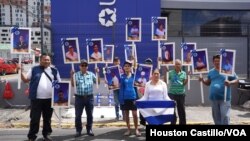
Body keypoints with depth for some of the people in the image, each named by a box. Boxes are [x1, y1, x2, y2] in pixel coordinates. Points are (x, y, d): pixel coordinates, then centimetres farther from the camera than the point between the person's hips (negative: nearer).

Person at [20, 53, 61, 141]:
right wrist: (21, 71, -7)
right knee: (34, 118, 2)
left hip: (49, 99, 2)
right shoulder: (34, 69, 5)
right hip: (36, 99, -2)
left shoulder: (54, 71, 9)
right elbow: (25, 80, 7)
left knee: (47, 118, 13)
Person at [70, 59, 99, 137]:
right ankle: (78, 130, 15)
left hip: (89, 97, 2)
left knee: (90, 114, 9)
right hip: (79, 97, -1)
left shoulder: (91, 74, 6)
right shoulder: (76, 74, 1)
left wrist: (98, 74, -5)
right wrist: (71, 76, -16)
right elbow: (73, 85, -6)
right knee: (78, 115, 2)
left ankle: (89, 130, 22)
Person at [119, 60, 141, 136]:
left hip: (133, 96, 0)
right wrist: (121, 99, -8)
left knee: (135, 114, 0)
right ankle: (128, 129, 20)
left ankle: (136, 129, 12)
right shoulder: (122, 77, 0)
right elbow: (121, 88, -2)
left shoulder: (134, 76, 2)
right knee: (126, 114, 9)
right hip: (125, 97, 0)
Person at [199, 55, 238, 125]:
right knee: (216, 117, 14)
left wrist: (230, 82, -23)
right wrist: (202, 80, -3)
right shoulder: (211, 72, 11)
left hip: (224, 98, -5)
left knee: (225, 116, -7)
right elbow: (208, 83, 18)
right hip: (214, 98, 5)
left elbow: (236, 80, -2)